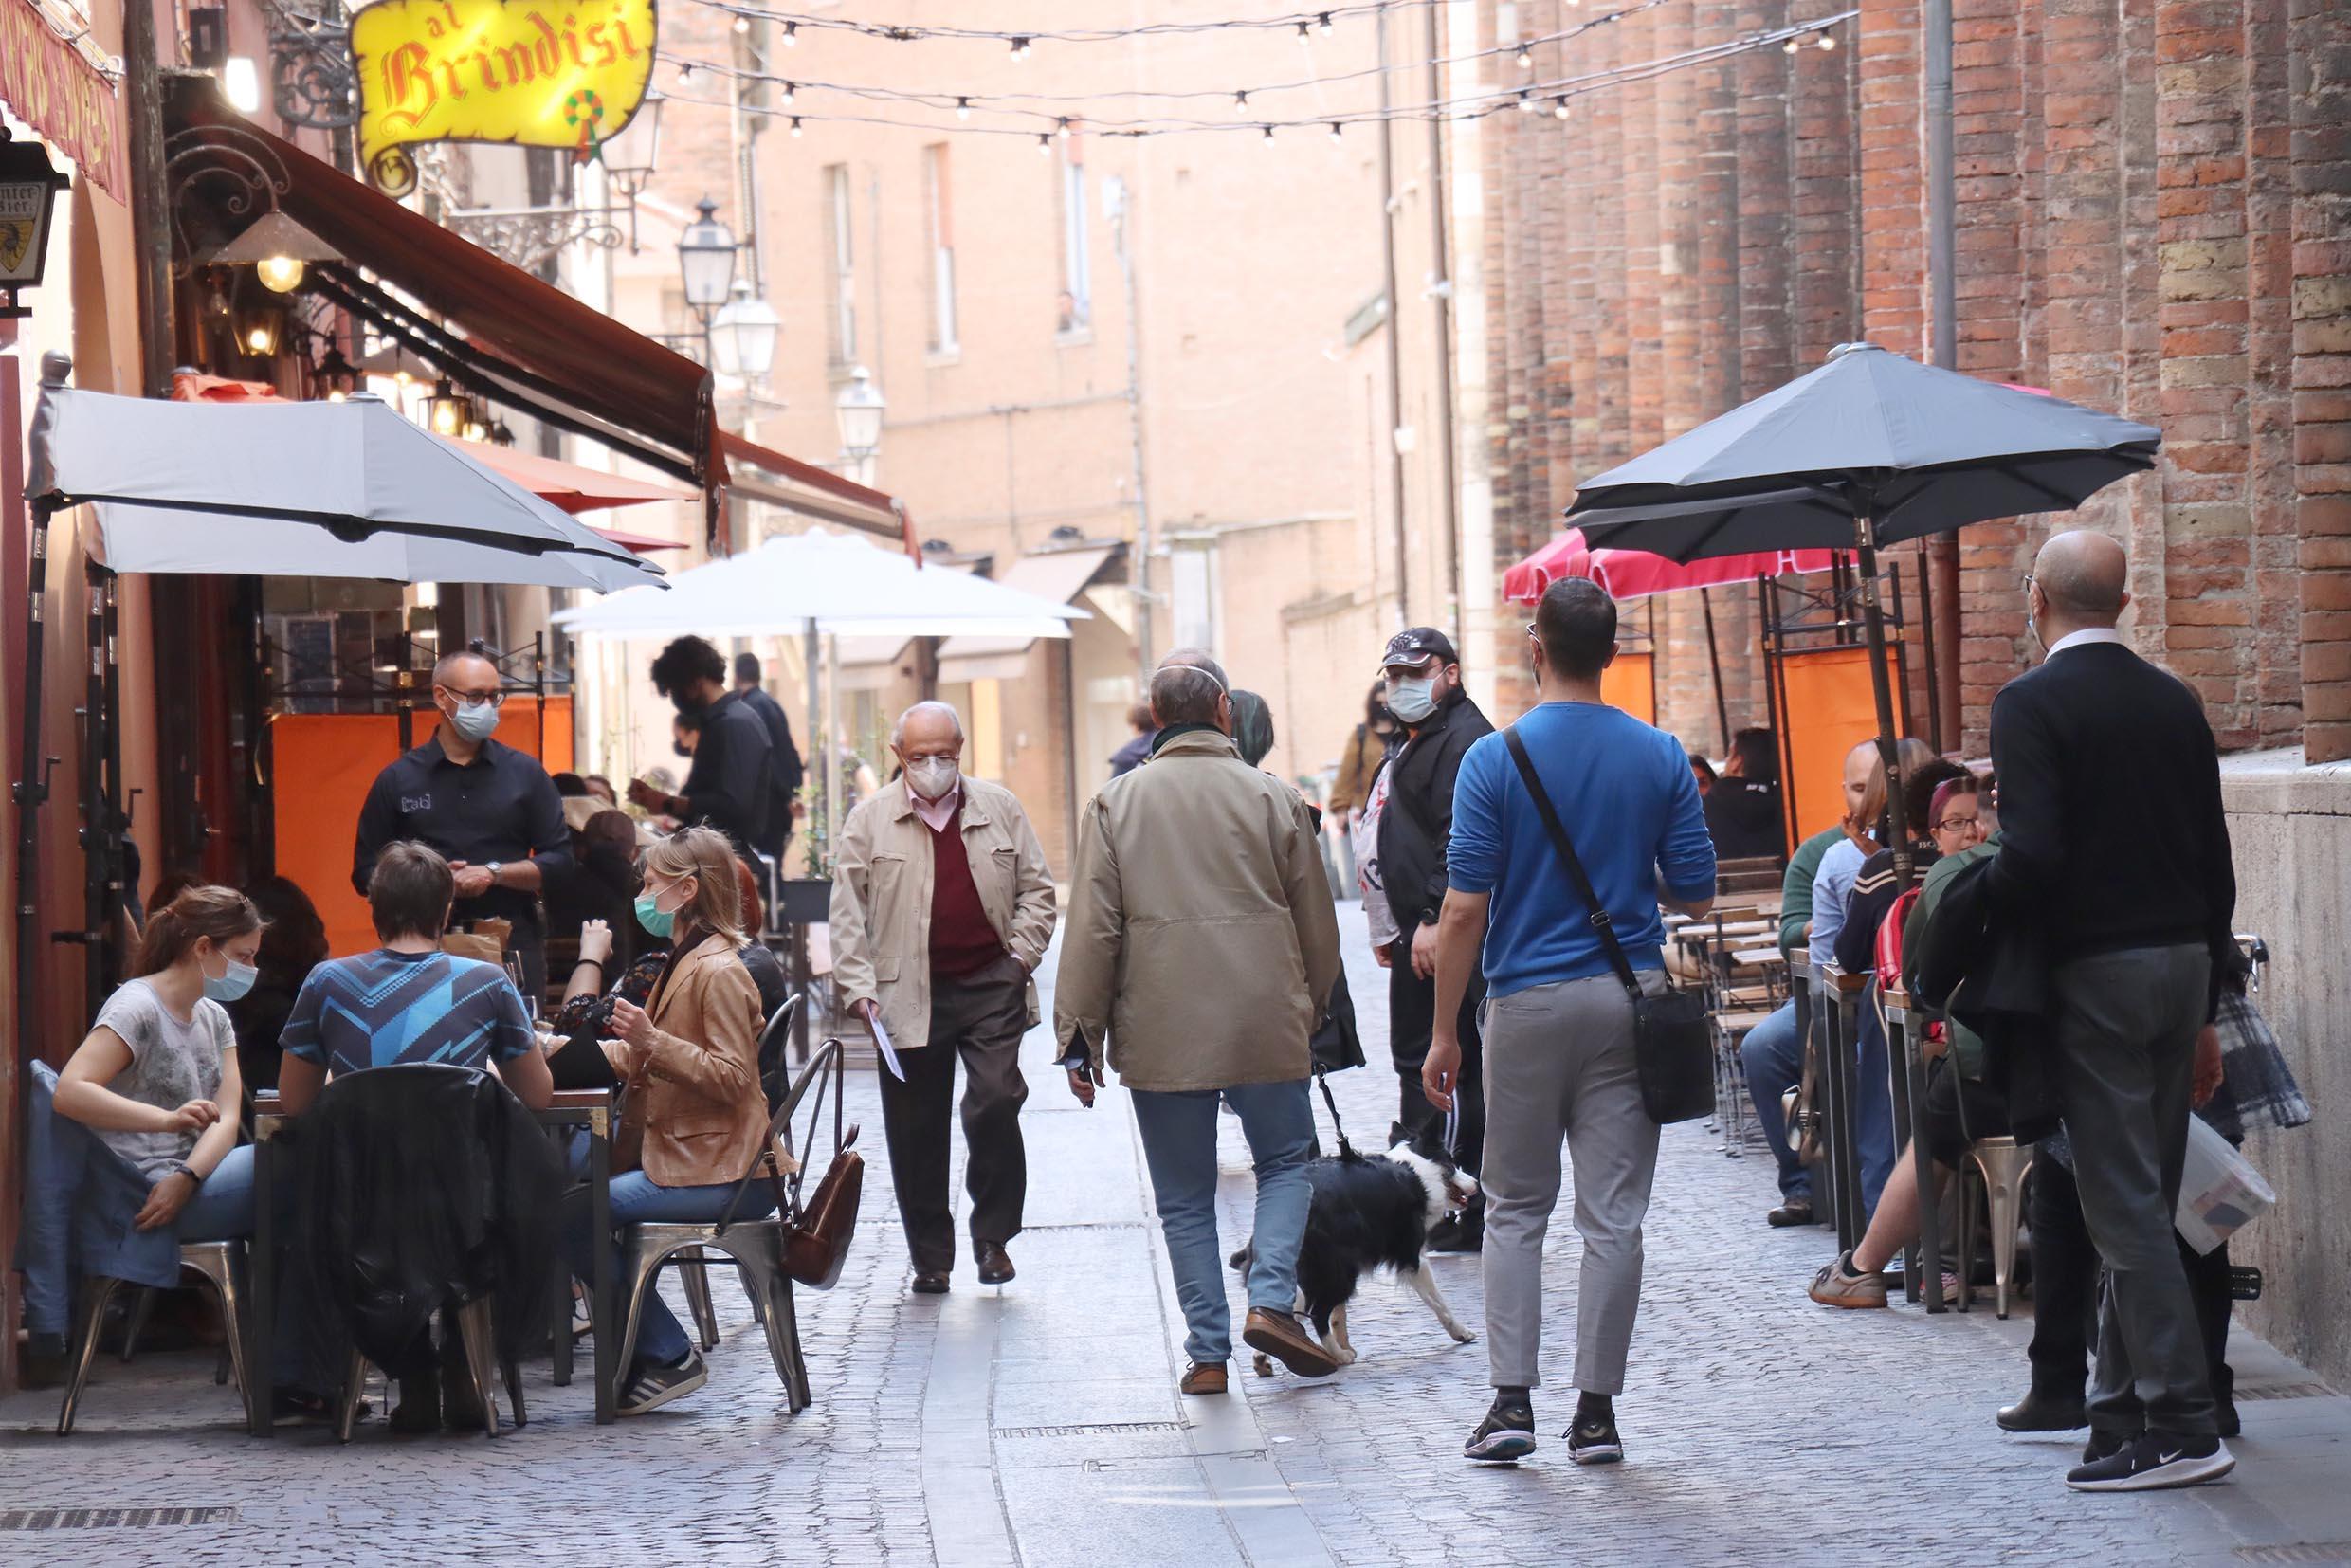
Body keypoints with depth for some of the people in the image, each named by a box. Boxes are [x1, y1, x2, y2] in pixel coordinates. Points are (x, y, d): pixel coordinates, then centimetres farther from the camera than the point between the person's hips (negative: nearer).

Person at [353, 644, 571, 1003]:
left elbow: (559, 860, 7)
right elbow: (366, 875, 8)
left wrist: (493, 873, -8)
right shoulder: (397, 780, 9)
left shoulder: (524, 773, 11)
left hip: (513, 946, 0)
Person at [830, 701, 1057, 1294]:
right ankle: (930, 1257, 15)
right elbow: (847, 913, 2)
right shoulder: (869, 819, 3)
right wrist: (859, 989, -6)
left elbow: (1036, 888, 12)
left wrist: (1021, 956, 0)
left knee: (995, 1103, -13)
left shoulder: (999, 808, 7)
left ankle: (993, 1235, 4)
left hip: (990, 985, 0)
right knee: (915, 1130, 4)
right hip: (908, 995, 0)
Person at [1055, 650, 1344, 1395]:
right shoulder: (1273, 798, 1)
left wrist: (1079, 1038, 3)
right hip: (1266, 1024, 0)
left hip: (1162, 1036, 0)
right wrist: (1311, 1011, 22)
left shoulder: (1115, 804, 0)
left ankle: (1207, 1352, 6)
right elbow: (1317, 923, 7)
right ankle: (1271, 1300, -3)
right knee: (1285, 1162, 17)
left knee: (1184, 1197, 9)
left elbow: (1091, 932, -3)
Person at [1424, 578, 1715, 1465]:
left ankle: (1513, 1399, 2)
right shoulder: (1660, 758, 0)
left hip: (1528, 1000, -1)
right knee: (1613, 1215, 4)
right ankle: (1596, 1409, 5)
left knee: (1516, 1208, 10)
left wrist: (1443, 1032, -3)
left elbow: (1465, 909, -8)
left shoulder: (1496, 758, -7)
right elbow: (1695, 895, 2)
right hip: (1629, 995, 1)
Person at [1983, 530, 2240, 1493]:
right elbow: (2215, 863, 12)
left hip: (2094, 972, -7)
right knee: (2141, 1201, 12)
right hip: (2183, 963, 7)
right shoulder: (2175, 703, 10)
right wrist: (2206, 1013, 18)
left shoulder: (2031, 706, -10)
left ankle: (2184, 1429, -9)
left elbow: (2033, 854, -21)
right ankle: (2125, 1415, 18)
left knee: (2125, 1205, -6)